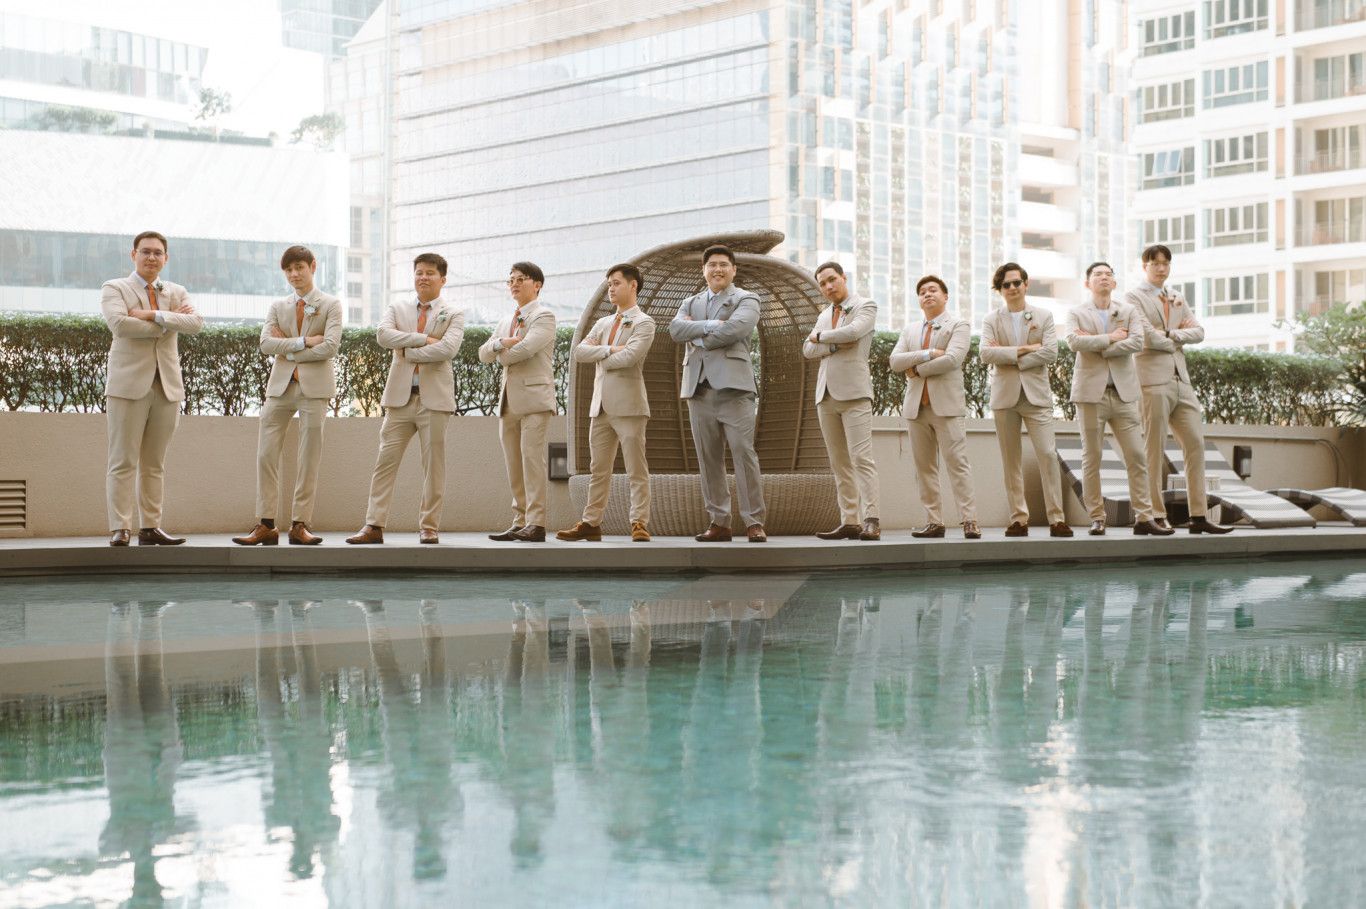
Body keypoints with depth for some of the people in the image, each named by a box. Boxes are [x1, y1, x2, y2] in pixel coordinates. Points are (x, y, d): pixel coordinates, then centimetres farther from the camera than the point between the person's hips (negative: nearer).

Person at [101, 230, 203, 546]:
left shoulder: (177, 293, 17)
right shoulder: (114, 289, 5)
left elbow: (195, 323, -3)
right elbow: (119, 324, -15)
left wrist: (153, 315, -13)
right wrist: (168, 323, -8)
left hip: (167, 386, 4)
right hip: (129, 384, -4)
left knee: (155, 464, 7)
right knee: (123, 462, -6)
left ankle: (150, 528, 9)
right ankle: (120, 529, -7)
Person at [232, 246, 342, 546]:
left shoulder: (331, 305, 5)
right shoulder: (278, 306, 15)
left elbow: (330, 347, -9)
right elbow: (265, 343, -1)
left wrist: (288, 351, -5)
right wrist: (304, 342, -11)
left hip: (314, 386, -3)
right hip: (280, 385, 3)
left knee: (308, 458, -2)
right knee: (266, 454, -4)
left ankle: (300, 524, 3)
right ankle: (266, 524, -1)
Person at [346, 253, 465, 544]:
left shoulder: (454, 314, 5)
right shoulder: (397, 309, 13)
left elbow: (448, 349, -13)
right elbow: (383, 334, -8)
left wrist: (407, 352, -8)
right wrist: (423, 339, -14)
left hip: (434, 398, -2)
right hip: (400, 397, 2)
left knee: (433, 465, 2)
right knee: (385, 462, -2)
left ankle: (429, 527, 9)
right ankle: (374, 526, -2)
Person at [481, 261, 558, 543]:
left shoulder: (544, 316, -2)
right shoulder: (506, 321, 23)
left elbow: (526, 348, -18)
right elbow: (484, 354, 14)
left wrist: (502, 356, 1)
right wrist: (500, 343, -7)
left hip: (534, 396, -8)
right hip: (508, 400, 8)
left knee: (532, 458, -13)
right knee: (514, 464, 6)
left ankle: (536, 524, -15)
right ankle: (520, 523, 8)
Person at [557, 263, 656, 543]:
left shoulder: (644, 323, -2)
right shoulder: (602, 323, 19)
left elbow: (629, 356, -18)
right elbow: (579, 352, 6)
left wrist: (598, 355, -2)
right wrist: (609, 349, -9)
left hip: (628, 404, -7)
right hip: (600, 405, 7)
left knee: (637, 471, -4)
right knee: (598, 469, 9)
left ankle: (639, 524, -3)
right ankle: (591, 523, 12)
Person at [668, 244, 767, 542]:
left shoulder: (746, 299, 8)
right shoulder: (690, 303, 23)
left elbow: (733, 329, -12)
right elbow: (675, 329, 2)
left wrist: (697, 336, -2)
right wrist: (710, 325, -10)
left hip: (732, 385, -5)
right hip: (699, 387, 5)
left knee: (743, 453, -11)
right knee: (708, 459, 3)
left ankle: (754, 523, -10)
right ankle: (719, 523, 7)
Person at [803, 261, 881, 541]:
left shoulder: (866, 306, 3)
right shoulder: (824, 316, 21)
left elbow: (853, 331, -17)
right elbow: (808, 350, 9)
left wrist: (821, 336, -2)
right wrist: (837, 344, -7)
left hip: (854, 392, -6)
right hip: (826, 394, 7)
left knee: (861, 458, -14)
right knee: (839, 463, 3)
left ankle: (871, 521, -18)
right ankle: (850, 522, 3)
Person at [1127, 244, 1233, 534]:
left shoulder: (1177, 298, 20)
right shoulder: (1134, 298, -1)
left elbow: (1198, 332, 9)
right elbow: (1149, 338, -14)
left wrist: (1170, 334, -6)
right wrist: (1178, 342, 1)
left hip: (1181, 380, 7)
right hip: (1153, 382, -7)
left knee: (1196, 445, 3)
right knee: (1154, 451, -4)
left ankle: (1199, 516, 5)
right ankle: (1157, 516, 1)